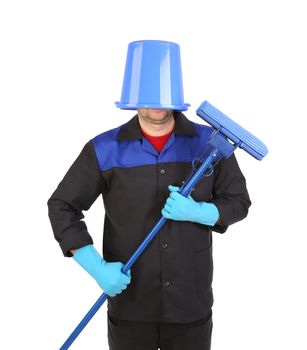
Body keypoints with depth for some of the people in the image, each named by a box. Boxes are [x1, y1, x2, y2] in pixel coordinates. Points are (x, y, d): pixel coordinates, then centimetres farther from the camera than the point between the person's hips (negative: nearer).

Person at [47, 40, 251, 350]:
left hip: (191, 304, 1)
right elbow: (62, 207, -1)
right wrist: (97, 267, -12)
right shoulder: (105, 149, -7)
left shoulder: (209, 143, -5)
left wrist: (196, 212, -18)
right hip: (128, 304, 0)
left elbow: (238, 202, 3)